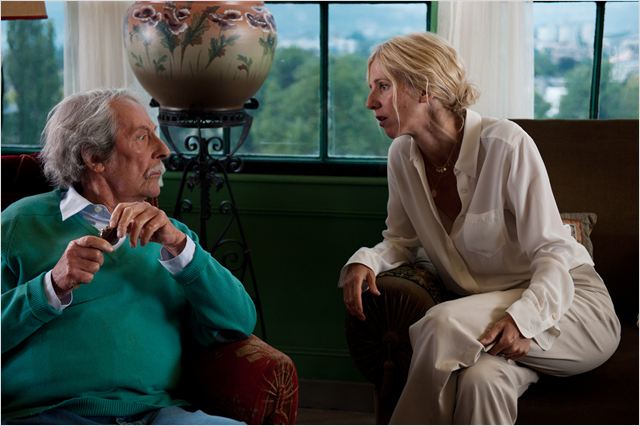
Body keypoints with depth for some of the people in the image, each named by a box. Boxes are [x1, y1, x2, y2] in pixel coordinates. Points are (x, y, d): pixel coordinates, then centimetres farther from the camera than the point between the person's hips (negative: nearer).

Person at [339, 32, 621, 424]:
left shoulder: (505, 144, -19)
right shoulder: (403, 155, -1)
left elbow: (552, 253, -18)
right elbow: (401, 241, 10)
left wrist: (524, 316, -36)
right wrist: (365, 261, -13)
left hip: (567, 300, -4)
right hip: (487, 308, 4)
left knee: (445, 324, -32)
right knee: (481, 377, -33)